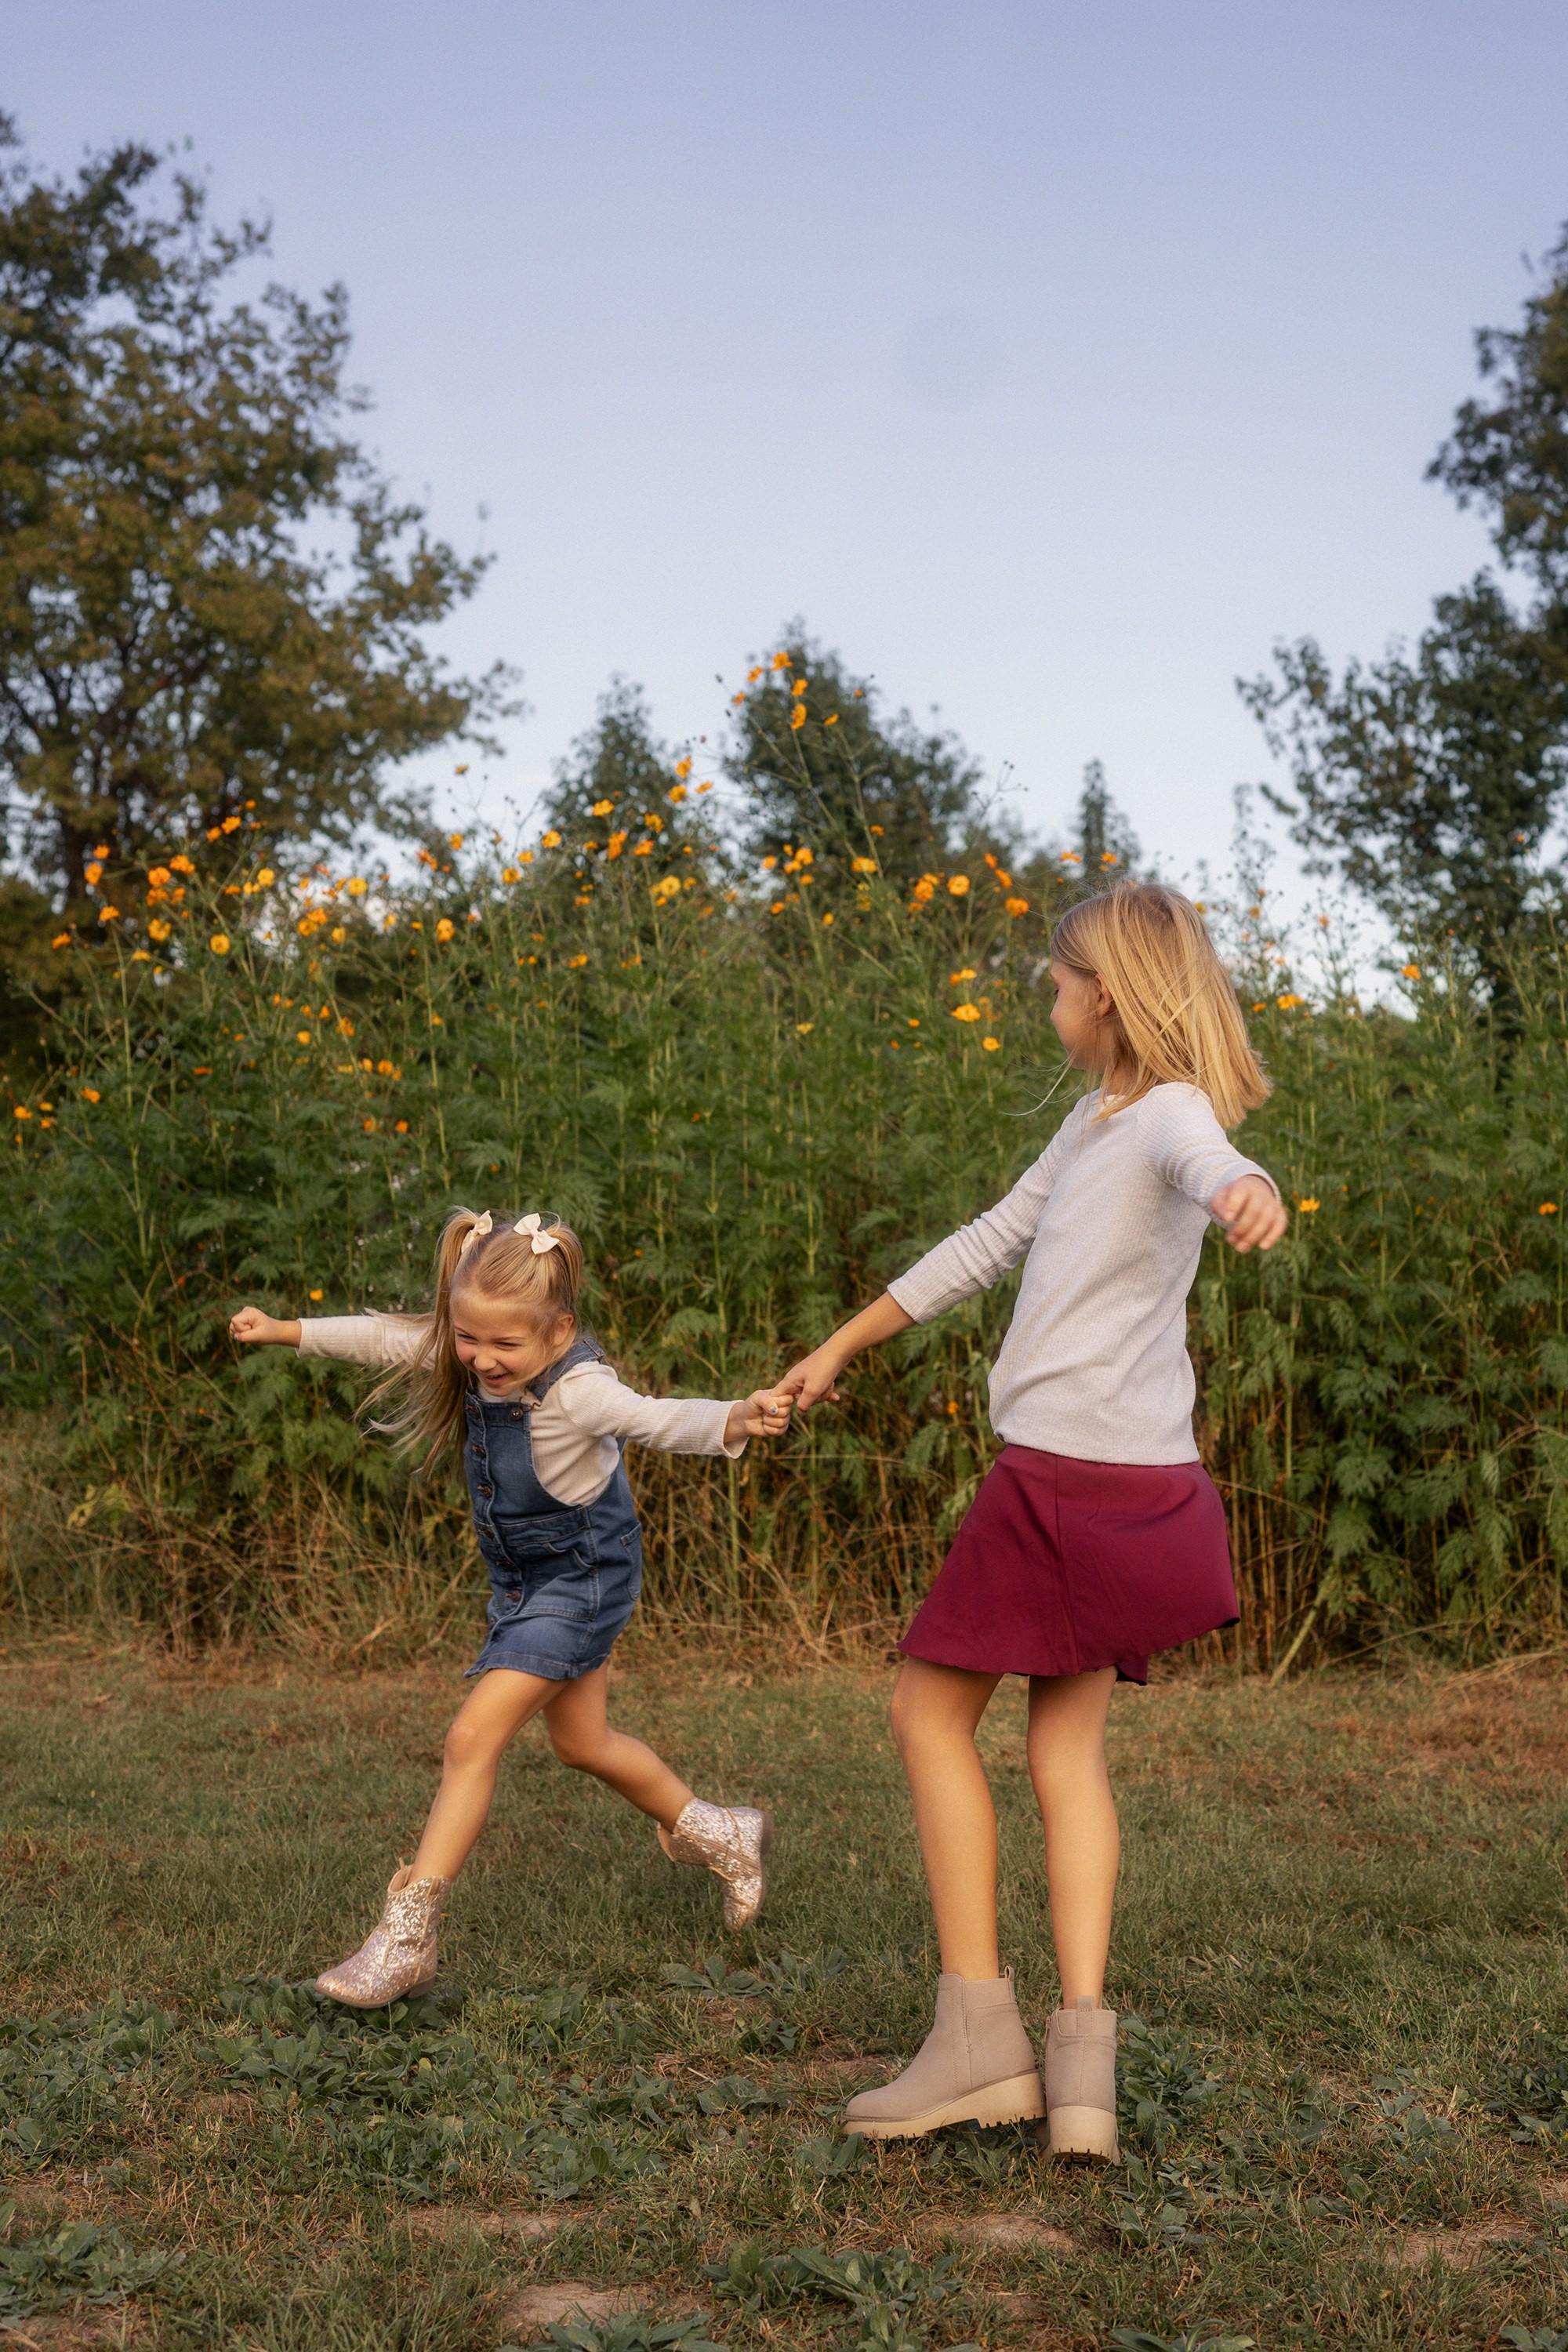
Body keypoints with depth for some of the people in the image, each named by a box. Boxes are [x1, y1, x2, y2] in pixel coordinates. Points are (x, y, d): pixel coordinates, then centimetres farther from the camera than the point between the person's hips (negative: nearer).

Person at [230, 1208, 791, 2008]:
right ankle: (715, 1835, 44)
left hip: (581, 1579, -9)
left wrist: (737, 1420, -66)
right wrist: (284, 1331, 15)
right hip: (524, 1579, 9)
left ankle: (406, 1936, -6)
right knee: (583, 1743, 23)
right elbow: (382, 1336, 6)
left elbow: (659, 1418, -46)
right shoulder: (465, 1357, -10)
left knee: (474, 1738, -14)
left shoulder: (577, 1391, -31)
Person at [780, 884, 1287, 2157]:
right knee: (1070, 1743, 8)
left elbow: (1218, 1168, -37)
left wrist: (1248, 1192, -62)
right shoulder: (1093, 1122, 17)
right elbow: (987, 1245, 25)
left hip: (1076, 1474, -9)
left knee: (933, 1712, 2)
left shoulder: (1172, 1112, -11)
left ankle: (978, 2030, 5)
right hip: (1118, 1479, 9)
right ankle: (1083, 2050, 5)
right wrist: (841, 1347, 30)